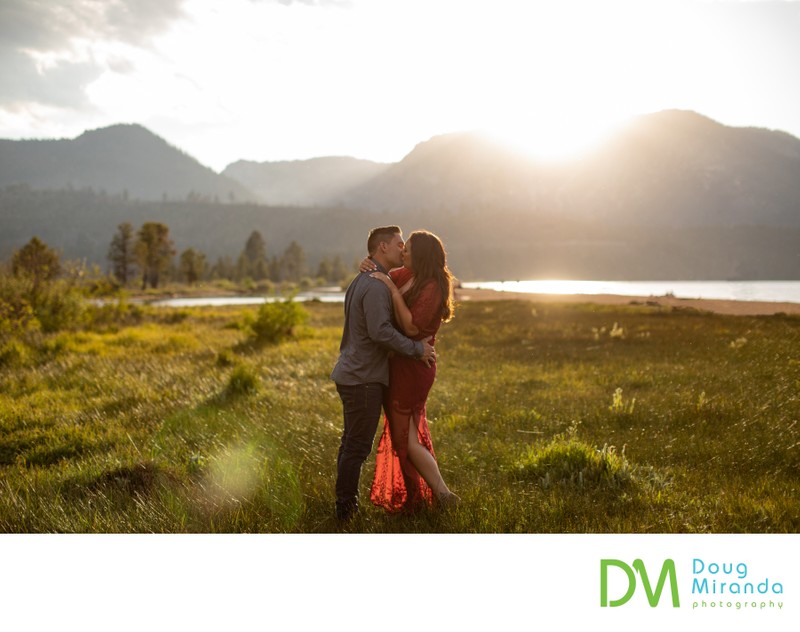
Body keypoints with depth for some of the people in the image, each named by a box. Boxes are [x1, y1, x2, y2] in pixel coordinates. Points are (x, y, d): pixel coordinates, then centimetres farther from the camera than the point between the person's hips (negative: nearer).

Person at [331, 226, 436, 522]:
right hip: (364, 378, -11)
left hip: (351, 374, 11)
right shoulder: (376, 286, -17)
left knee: (351, 442, 17)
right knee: (358, 445, -2)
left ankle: (346, 503, 27)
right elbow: (381, 331, -25)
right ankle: (346, 508, 6)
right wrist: (417, 349, -16)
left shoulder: (361, 281, 15)